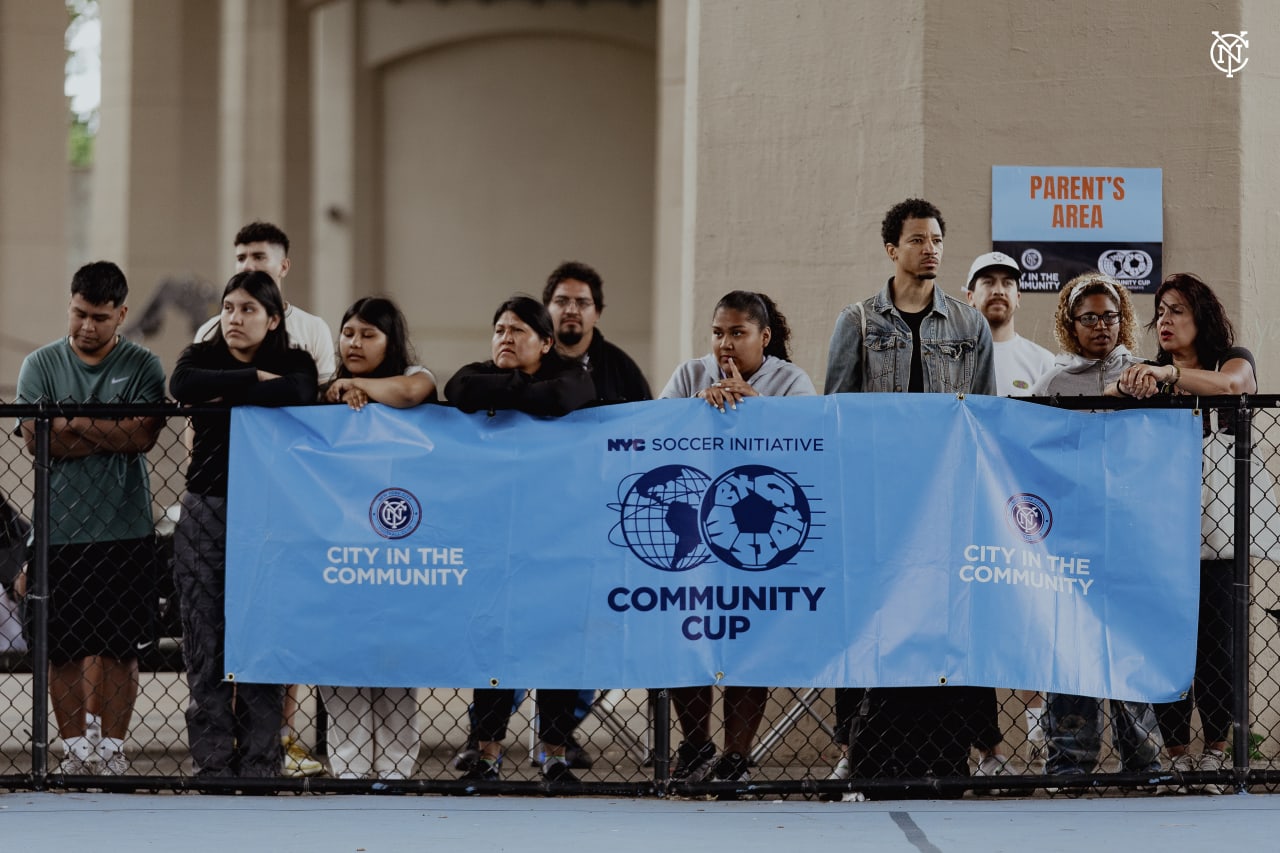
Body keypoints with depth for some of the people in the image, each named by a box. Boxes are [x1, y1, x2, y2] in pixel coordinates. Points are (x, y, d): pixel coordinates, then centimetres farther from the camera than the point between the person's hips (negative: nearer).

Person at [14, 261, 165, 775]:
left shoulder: (143, 366, 4)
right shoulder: (41, 365, 6)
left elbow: (144, 435, -11)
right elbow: (36, 439, -6)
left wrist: (74, 422, -10)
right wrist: (110, 435, -9)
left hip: (125, 529, -1)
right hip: (59, 528, 1)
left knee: (120, 647, 0)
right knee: (63, 647, 1)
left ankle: (112, 747, 8)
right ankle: (75, 748, 9)